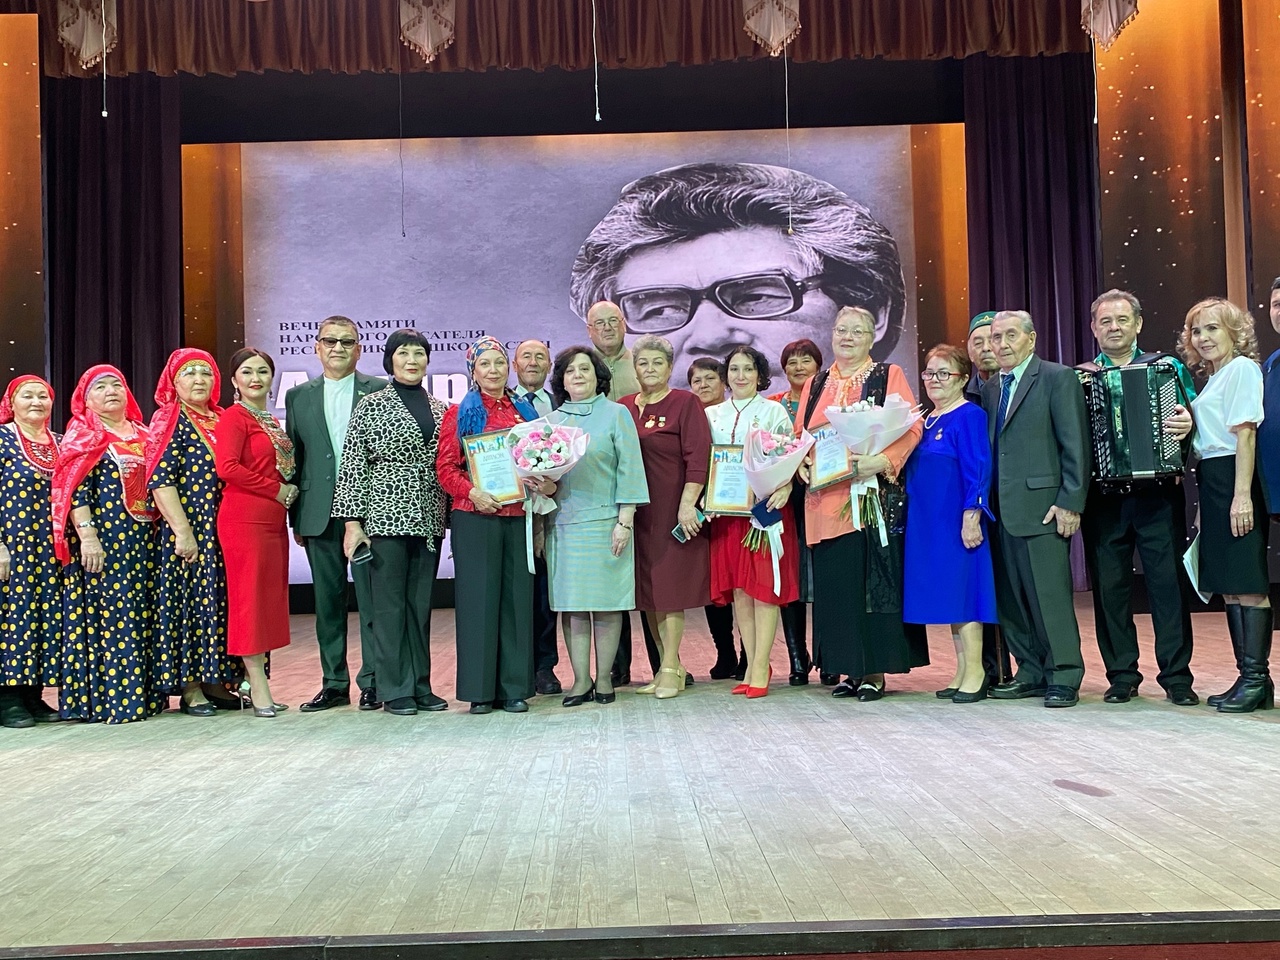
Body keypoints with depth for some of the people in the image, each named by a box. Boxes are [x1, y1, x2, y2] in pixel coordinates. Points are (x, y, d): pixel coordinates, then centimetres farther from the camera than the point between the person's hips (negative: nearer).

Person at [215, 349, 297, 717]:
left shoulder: (272, 422, 19)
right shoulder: (233, 417, -5)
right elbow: (227, 467, -18)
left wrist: (288, 494, 5)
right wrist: (277, 490, -14)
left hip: (273, 520, 8)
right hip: (245, 519, -8)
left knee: (270, 599, 9)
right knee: (250, 597, -5)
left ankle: (256, 682, 16)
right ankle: (258, 687, 0)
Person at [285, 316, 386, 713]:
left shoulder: (381, 391, 3)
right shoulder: (299, 396, 13)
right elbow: (294, 457, 12)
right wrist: (296, 517, 8)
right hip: (319, 513, 3)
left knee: (372, 599, 0)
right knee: (327, 602, 9)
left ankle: (373, 683, 11)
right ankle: (333, 683, 19)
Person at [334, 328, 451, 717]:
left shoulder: (439, 408, 13)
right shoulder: (372, 405, -1)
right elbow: (353, 465, -4)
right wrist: (352, 521, -10)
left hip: (429, 520, 5)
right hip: (386, 517, -4)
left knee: (421, 604, 9)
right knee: (388, 603, 0)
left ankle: (420, 684, 17)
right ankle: (394, 689, 9)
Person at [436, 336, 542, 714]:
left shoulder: (525, 410, 14)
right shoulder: (460, 413, 5)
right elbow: (445, 467, -1)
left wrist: (547, 485, -1)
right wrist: (472, 492, -17)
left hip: (518, 515, 3)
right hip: (475, 516, -3)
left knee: (517, 596, 4)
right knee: (478, 596, 0)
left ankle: (514, 688, 12)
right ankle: (480, 689, 8)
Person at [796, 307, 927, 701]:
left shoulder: (889, 376, 6)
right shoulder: (815, 384, 18)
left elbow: (911, 427, -4)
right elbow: (799, 436, 16)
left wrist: (882, 461, -20)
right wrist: (803, 465, -5)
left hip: (874, 494, -3)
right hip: (826, 498, 4)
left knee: (875, 579, -3)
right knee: (835, 582, 3)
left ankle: (875, 670, 4)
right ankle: (850, 668, 12)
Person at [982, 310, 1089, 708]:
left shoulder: (1058, 377, -1)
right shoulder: (990, 388, 18)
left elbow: (1075, 445, -6)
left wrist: (1070, 502, -12)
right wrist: (985, 503, 9)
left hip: (1041, 506, -6)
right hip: (1001, 510, 6)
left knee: (1050, 595, -4)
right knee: (1011, 596, 8)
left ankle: (1064, 677, 6)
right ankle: (1032, 672, 19)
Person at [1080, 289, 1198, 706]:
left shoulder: (1168, 367, 9)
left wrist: (1187, 423, -18)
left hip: (1158, 495, -1)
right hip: (1103, 497, 1)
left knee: (1169, 581, -2)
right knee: (1109, 585, 4)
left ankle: (1176, 675, 8)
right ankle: (1122, 675, 14)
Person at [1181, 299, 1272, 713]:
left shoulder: (1241, 369, -5)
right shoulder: (1213, 379, 20)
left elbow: (1245, 433, -14)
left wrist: (1242, 494, -21)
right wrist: (1205, 504, 16)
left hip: (1233, 480, -9)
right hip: (1212, 484, 9)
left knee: (1247, 583, -8)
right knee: (1228, 585, 9)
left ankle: (1257, 678, -4)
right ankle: (1248, 678, 14)